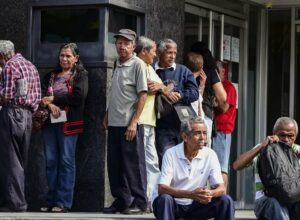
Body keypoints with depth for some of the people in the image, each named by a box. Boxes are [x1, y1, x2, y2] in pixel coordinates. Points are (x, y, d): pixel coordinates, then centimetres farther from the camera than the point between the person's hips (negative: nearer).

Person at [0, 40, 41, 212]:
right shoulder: (31, 66, 18)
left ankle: (15, 202, -9)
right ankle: (20, 200, 12)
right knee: (21, 161, 11)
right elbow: (37, 96, 16)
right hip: (28, 114, 8)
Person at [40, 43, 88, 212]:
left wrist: (53, 99, -7)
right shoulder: (51, 76, 19)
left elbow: (79, 97, -11)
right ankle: (51, 201, 6)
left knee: (66, 161, -5)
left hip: (68, 122, -5)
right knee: (50, 161, 3)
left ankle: (63, 203, -6)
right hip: (49, 122, 5)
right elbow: (41, 95, 8)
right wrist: (50, 105, -14)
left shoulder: (80, 75, 4)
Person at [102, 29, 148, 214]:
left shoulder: (137, 65, -6)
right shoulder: (118, 65, 15)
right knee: (115, 164, 9)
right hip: (114, 123, 7)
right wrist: (107, 116, 15)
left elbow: (143, 95, -12)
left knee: (134, 164, -3)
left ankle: (139, 203, 3)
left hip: (130, 124, -7)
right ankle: (121, 201, 16)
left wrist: (133, 122, -17)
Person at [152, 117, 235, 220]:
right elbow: (162, 188, -22)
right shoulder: (171, 154, -14)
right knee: (164, 199, -34)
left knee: (225, 200, -18)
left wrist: (210, 193, -34)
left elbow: (221, 188, -8)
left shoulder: (210, 155, -5)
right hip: (175, 205, -3)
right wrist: (191, 194, -36)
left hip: (197, 205, 3)